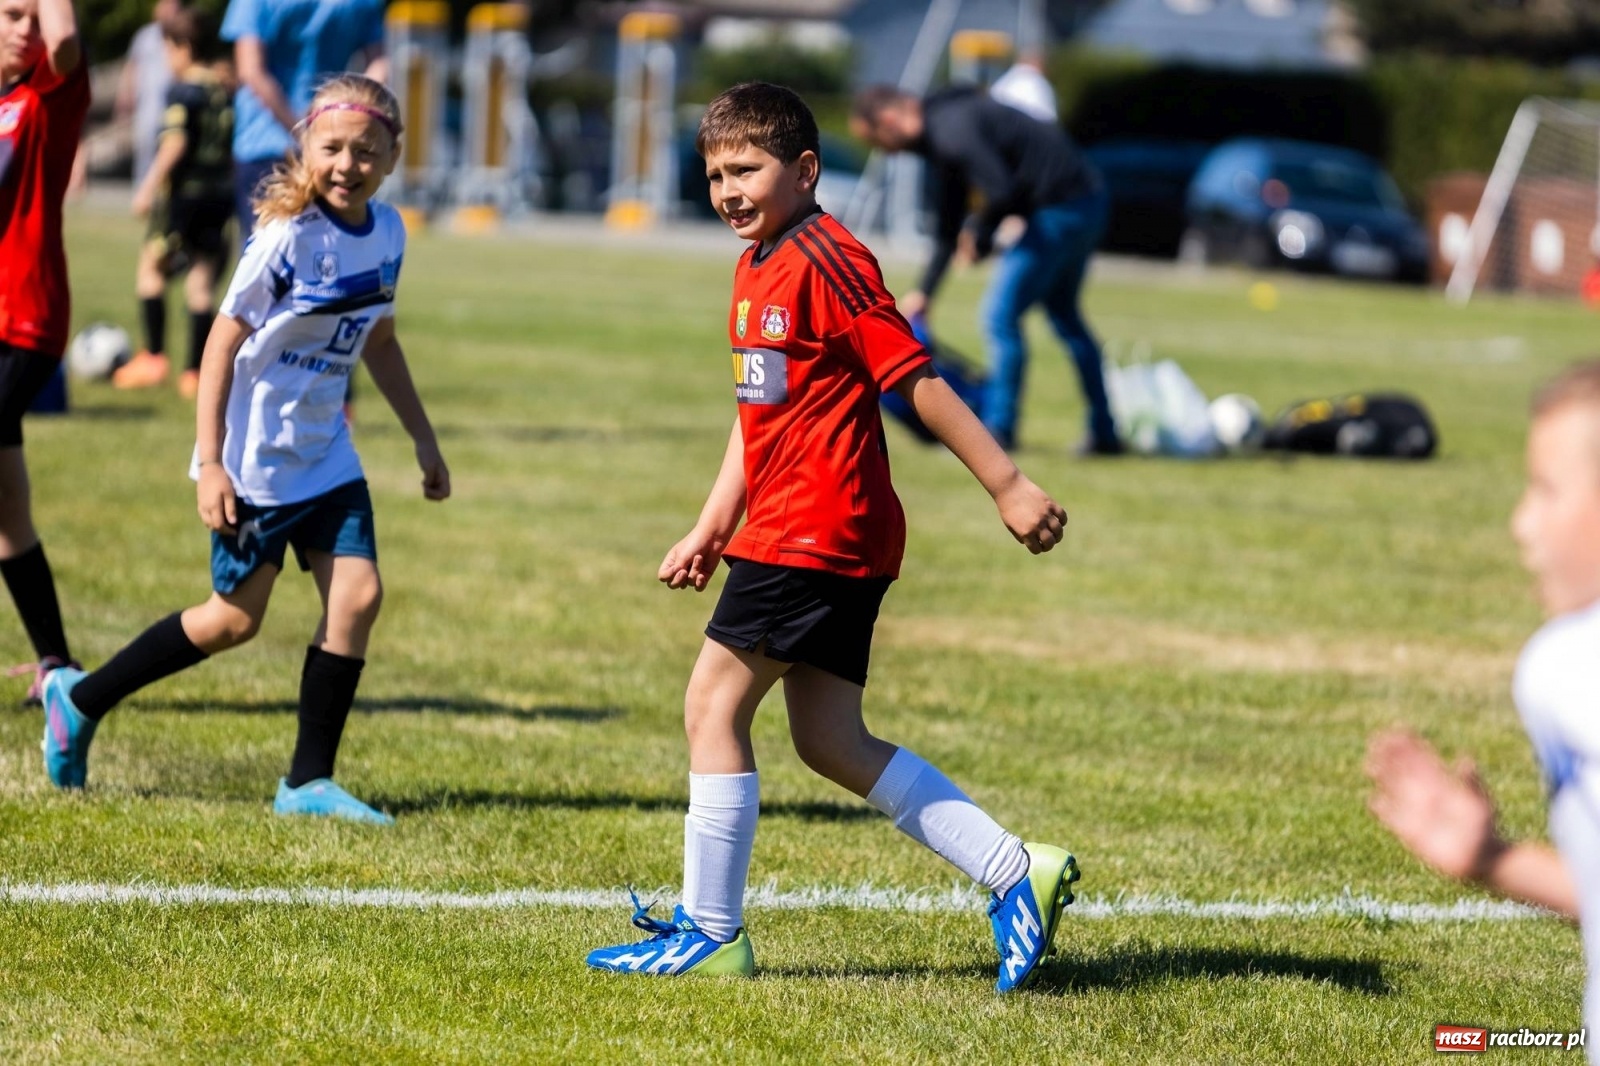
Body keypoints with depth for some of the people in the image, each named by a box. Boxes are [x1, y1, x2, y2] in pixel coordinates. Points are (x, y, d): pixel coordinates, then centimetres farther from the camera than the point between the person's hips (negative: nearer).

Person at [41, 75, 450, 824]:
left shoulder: (387, 233, 2)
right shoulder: (287, 238, -19)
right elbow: (223, 344, -16)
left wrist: (422, 437, 19)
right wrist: (211, 463, -19)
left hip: (326, 454, 6)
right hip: (255, 462, -6)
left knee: (358, 593, -7)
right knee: (236, 619, 1)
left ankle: (308, 781, 1)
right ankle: (79, 699, 19)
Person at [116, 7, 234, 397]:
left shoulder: (183, 93, -11)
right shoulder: (229, 97, 9)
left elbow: (176, 144, -19)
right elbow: (237, 149, 15)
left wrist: (149, 187, -16)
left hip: (184, 193, -6)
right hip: (221, 196, 6)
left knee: (151, 266, 9)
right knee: (202, 281, 8)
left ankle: (154, 355, 2)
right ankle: (196, 372, 6)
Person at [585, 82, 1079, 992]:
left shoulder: (825, 261, -14)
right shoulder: (759, 270, 17)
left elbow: (919, 379, -17)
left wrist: (1008, 485, -17)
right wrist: (713, 526, 21)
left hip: (816, 534, -10)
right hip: (838, 541, 10)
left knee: (716, 703, -5)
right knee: (830, 742, 9)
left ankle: (711, 933, 1)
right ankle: (1017, 872, 8)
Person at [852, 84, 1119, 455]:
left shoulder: (952, 131, -19)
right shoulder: (941, 131, 14)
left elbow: (1002, 192, -30)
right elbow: (949, 226, 22)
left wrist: (979, 234, -9)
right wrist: (924, 292, 24)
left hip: (1060, 210, -11)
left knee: (1001, 315, -5)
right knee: (1063, 314, 22)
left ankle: (999, 428, 3)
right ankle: (1104, 434, 29)